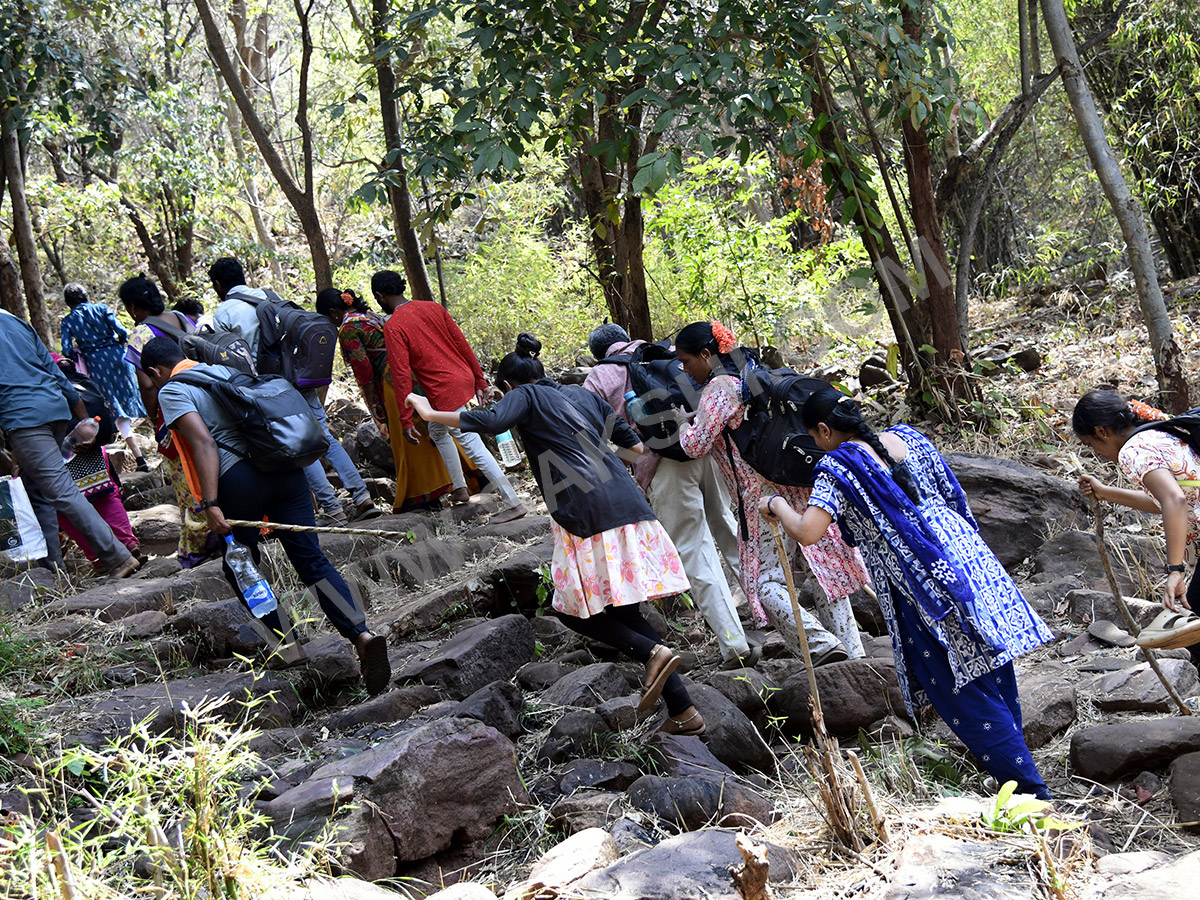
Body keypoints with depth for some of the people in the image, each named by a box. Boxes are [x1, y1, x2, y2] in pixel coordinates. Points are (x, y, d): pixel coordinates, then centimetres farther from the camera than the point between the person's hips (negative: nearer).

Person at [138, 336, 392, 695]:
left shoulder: (171, 392, 4)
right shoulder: (225, 371, 25)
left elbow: (203, 442, -11)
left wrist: (210, 504, -16)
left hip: (239, 479, -5)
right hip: (285, 467, 6)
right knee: (312, 560, 2)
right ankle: (362, 634, -15)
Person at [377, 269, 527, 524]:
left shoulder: (393, 327, -12)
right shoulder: (432, 308, 8)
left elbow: (402, 375, -15)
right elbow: (462, 344, 9)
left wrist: (406, 419, -10)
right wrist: (480, 381, 14)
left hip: (446, 392, -8)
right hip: (465, 379, 8)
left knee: (474, 448, -5)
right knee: (437, 431, 29)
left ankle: (514, 503, -6)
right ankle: (460, 489, 31)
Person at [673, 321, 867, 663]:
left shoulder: (718, 388, -9)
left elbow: (696, 445, -12)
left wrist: (682, 425, 4)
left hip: (765, 497, -8)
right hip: (802, 486, 8)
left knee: (766, 581, -2)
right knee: (826, 569, 10)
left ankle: (822, 645, -16)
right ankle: (853, 651, 10)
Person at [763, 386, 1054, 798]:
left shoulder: (837, 467, -8)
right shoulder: (907, 438, 13)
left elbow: (807, 532, -19)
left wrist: (777, 505, 0)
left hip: (924, 585, -7)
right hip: (970, 558, 7)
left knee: (963, 692, 1)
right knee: (994, 675, 17)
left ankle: (1029, 788, 0)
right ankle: (1013, 759, 29)